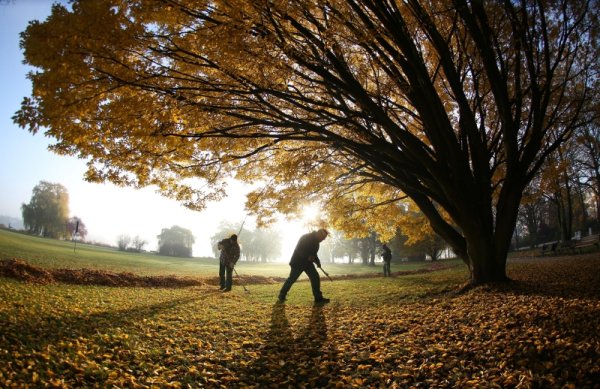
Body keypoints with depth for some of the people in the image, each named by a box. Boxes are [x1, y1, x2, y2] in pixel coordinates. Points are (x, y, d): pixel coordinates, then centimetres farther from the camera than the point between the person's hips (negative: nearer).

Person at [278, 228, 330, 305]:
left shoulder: (315, 242, 7)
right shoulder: (305, 237, -18)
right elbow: (299, 250, -25)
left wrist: (317, 261, 2)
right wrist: (307, 257, -31)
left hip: (308, 262, 8)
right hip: (298, 262, -8)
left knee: (315, 277, -3)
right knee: (292, 279, -4)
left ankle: (318, 298, 0)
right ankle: (282, 296, 11)